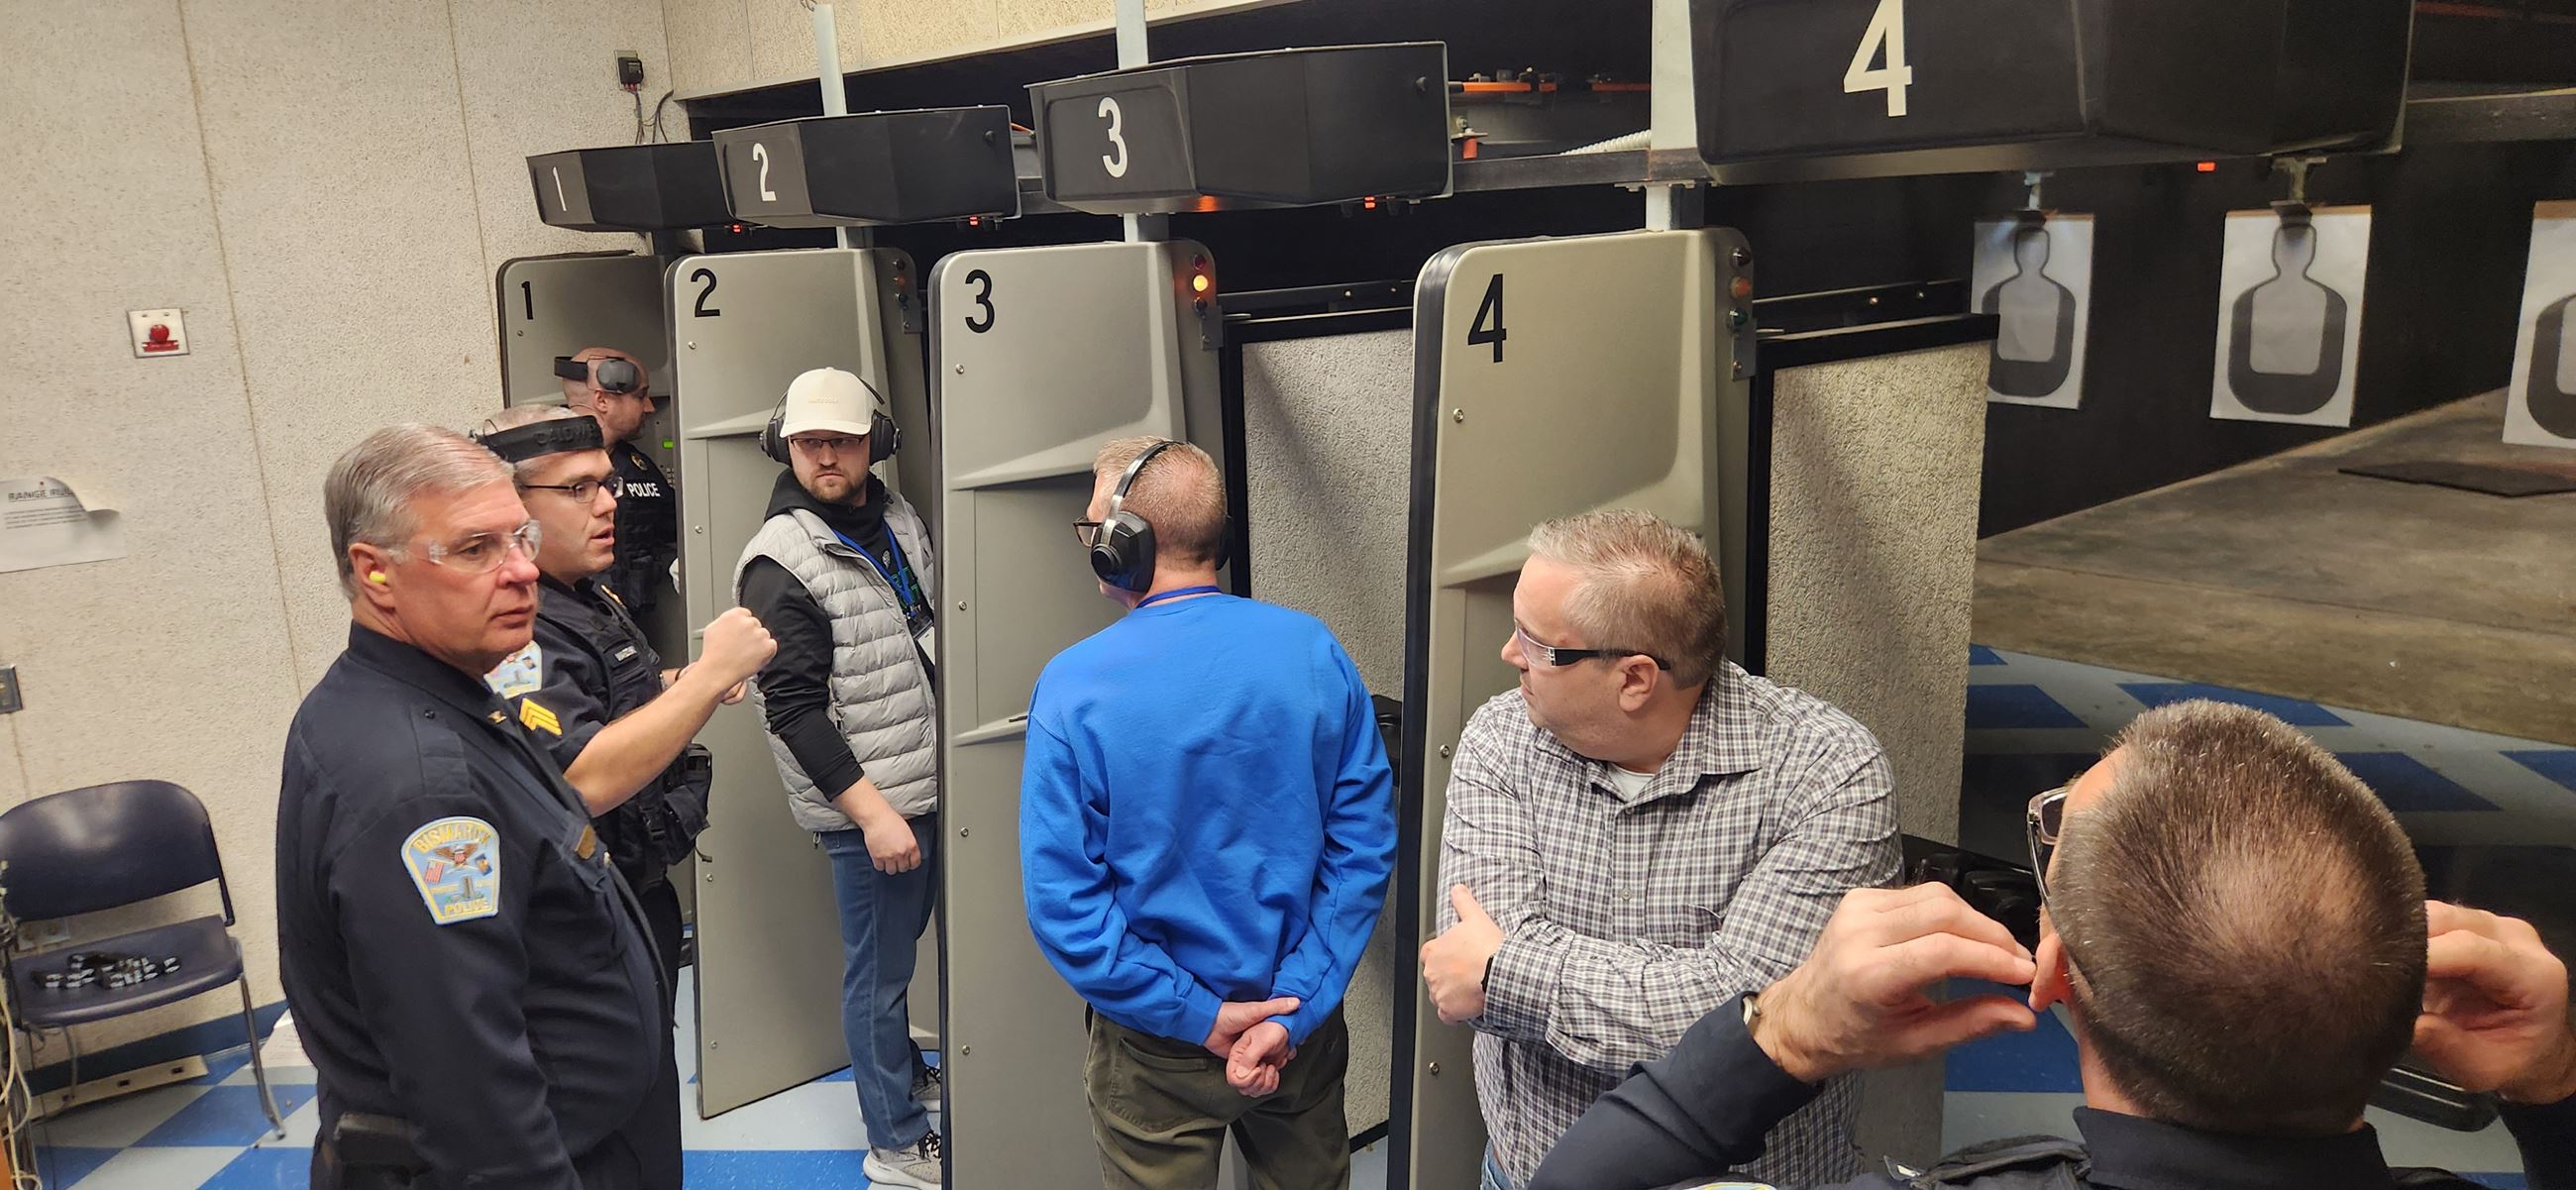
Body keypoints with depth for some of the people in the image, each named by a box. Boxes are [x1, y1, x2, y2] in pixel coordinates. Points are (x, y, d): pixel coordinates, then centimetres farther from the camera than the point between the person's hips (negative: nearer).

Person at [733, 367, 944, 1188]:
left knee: (902, 947, 21)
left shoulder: (898, 519, 8)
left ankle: (903, 1071, 42)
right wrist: (871, 810, -19)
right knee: (879, 967, 3)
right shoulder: (780, 565, -15)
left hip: (927, 782, 7)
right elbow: (795, 710, -17)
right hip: (867, 802, -7)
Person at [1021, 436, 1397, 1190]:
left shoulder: (1075, 685, -17)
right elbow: (1366, 845, -12)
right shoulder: (1313, 650, -10)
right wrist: (1291, 1012, -11)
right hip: (1301, 1029, 2)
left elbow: (1062, 901, -18)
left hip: (1158, 1052, -2)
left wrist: (1198, 1017, -13)